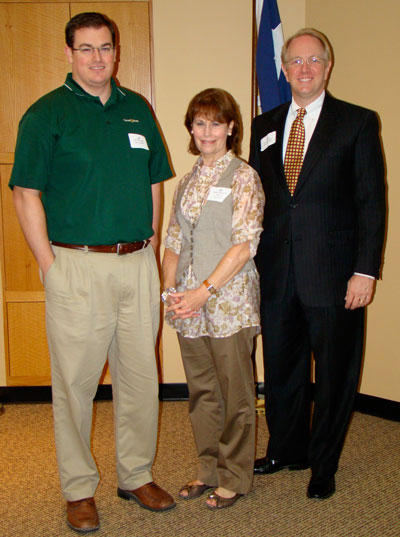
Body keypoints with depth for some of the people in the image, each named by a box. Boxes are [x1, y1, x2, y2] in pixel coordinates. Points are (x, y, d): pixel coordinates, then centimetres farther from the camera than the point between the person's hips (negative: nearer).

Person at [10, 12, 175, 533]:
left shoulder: (137, 109, 12)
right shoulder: (46, 113, -2)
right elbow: (26, 195, -5)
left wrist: (150, 250, 8)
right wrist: (51, 266, -10)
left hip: (138, 265, 5)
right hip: (77, 265, -4)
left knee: (141, 375, 11)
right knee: (75, 380, 4)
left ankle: (137, 475, 29)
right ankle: (79, 489, 21)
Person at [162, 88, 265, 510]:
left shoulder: (243, 177, -5)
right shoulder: (188, 181, 13)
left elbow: (244, 244, -13)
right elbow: (174, 241, 13)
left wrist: (204, 291, -17)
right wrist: (170, 290, -2)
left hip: (228, 301, -6)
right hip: (188, 305, 6)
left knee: (235, 394, 6)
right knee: (201, 392, 15)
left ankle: (235, 478, 22)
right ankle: (210, 470, 31)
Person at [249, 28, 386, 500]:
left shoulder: (358, 122, -1)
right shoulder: (264, 126, 11)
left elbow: (372, 200, -4)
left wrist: (365, 270, -11)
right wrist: (250, 262, 8)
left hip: (332, 275, -3)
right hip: (276, 275, 4)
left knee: (333, 372, 9)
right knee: (281, 368, 15)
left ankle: (323, 465, 28)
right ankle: (287, 450, 37)